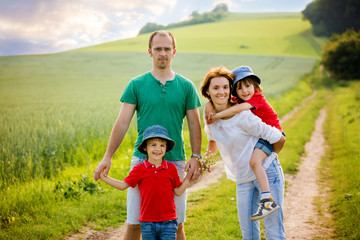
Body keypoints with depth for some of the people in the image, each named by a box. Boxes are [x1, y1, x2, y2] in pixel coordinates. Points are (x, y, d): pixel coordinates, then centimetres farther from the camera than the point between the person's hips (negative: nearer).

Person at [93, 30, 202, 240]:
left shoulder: (186, 86, 6)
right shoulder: (136, 85, 4)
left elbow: (194, 125, 8)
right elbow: (122, 123, 2)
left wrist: (196, 156, -2)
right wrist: (108, 157, -5)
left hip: (175, 161, 1)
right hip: (143, 160, 0)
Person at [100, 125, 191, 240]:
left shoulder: (171, 168, 2)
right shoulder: (139, 169, 0)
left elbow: (178, 191, 8)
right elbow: (123, 185, 7)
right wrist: (103, 177, 3)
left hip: (168, 222, 0)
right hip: (147, 223, 0)